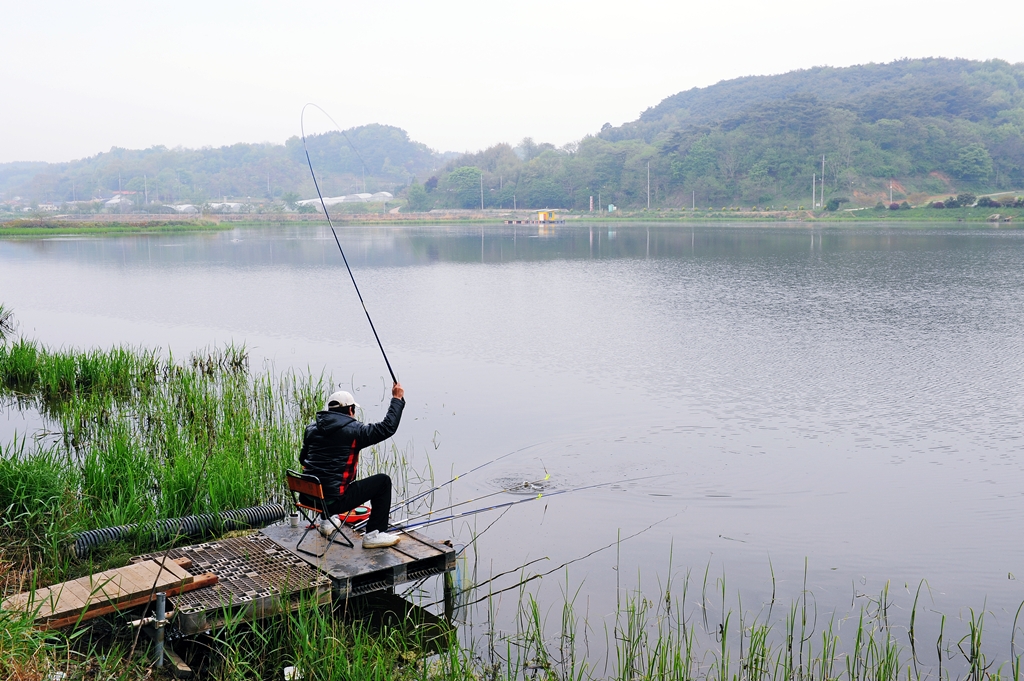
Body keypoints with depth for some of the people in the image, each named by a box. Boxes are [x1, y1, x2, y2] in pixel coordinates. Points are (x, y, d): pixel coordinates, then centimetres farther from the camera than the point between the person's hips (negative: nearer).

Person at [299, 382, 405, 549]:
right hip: (334, 501, -7)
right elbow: (387, 428, -7)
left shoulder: (311, 429, 9)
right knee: (383, 481, 5)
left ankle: (328, 520, 36)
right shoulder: (353, 430, -10)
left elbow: (303, 459, 20)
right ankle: (373, 534, 6)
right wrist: (397, 399, 4)